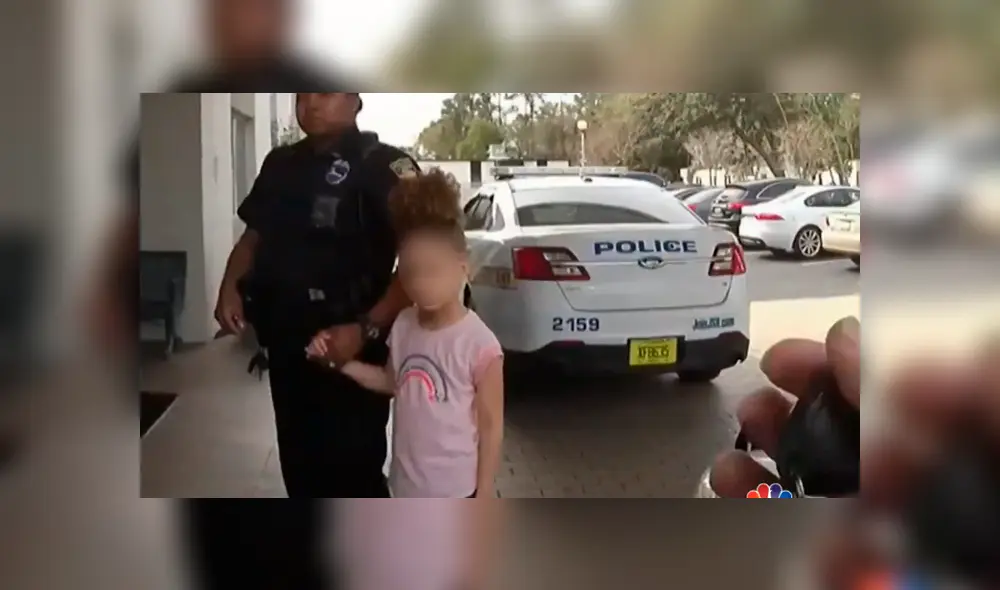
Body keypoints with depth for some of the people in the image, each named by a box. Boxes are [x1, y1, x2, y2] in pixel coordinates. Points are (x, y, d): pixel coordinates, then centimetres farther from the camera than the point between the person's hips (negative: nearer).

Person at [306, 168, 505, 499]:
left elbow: (491, 425, -14)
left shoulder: (479, 344, -21)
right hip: (409, 485, 6)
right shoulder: (403, 327, -3)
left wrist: (484, 493, -10)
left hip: (456, 491, -6)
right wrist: (340, 361, 1)